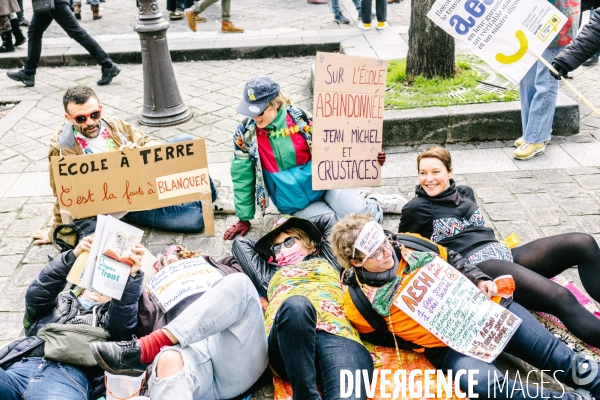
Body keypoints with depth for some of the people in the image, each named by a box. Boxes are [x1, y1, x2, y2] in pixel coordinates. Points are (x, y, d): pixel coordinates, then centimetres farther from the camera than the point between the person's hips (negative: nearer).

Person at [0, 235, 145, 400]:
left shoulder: (108, 319, 27)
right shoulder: (59, 302, 31)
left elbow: (123, 322, 5)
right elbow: (36, 294, 10)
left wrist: (132, 275, -10)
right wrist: (72, 256, -4)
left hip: (68, 376, -1)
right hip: (18, 365, 2)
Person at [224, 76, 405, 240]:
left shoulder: (300, 118, -10)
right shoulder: (245, 133, -10)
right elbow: (242, 178, -1)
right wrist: (244, 219, 3)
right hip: (296, 204, 1)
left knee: (358, 213, -25)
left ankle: (375, 205, 11)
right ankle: (370, 207, 11)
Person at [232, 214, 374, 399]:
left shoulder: (326, 260, 40)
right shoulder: (271, 274, 43)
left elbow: (329, 219, 53)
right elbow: (240, 244, 55)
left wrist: (296, 226, 59)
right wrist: (270, 244, 60)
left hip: (337, 332, 0)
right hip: (287, 343, 1)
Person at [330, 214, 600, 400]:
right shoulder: (358, 302, -6)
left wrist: (480, 280, -1)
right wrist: (413, 344, -5)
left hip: (478, 307, 5)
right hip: (446, 346, -4)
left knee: (549, 350, -8)